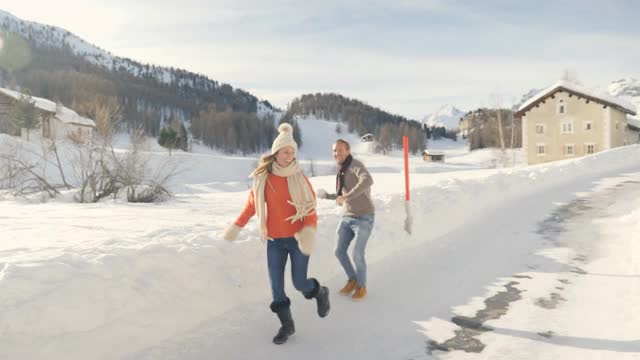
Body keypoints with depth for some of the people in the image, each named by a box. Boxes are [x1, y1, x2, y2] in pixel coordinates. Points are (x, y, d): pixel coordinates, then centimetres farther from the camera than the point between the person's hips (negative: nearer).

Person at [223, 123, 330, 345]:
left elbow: (311, 207, -8)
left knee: (299, 283, 2)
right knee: (276, 287, 5)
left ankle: (320, 293, 36)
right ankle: (287, 325, 25)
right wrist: (237, 226, 10)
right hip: (274, 240, 3)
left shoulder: (299, 178, -8)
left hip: (298, 239, -2)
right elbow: (252, 203, 10)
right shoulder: (262, 177, -2)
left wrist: (309, 231, -24)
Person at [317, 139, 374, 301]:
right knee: (339, 251, 6)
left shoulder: (355, 165, -15)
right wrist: (327, 195, 25)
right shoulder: (341, 172, 11)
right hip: (347, 217, 8)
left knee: (357, 254, -10)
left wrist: (346, 196, -37)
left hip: (363, 218, -8)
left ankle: (361, 286, 14)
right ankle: (352, 280, 29)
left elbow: (367, 180, -37)